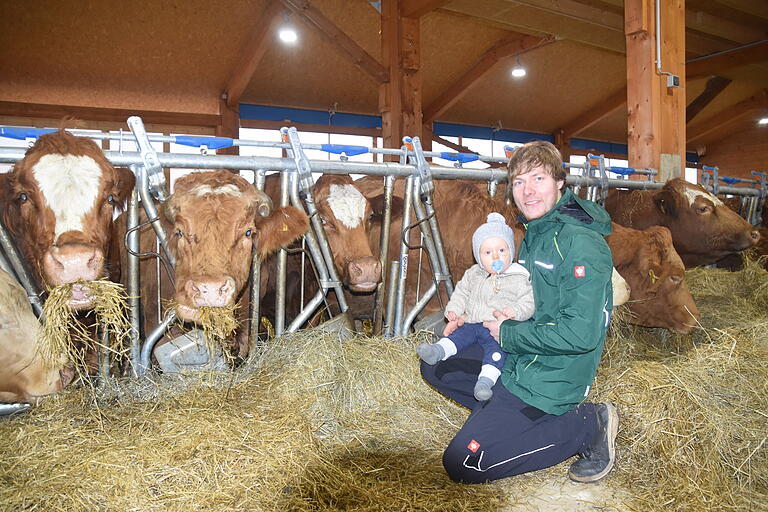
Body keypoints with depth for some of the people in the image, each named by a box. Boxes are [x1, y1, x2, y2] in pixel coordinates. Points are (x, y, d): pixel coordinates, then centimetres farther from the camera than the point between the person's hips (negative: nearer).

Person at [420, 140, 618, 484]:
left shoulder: (581, 243, -22)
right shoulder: (533, 233, 8)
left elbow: (581, 334, -28)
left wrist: (508, 335, -16)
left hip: (551, 377, -9)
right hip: (518, 358, 9)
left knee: (462, 465, -10)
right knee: (434, 367, 13)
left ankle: (586, 425, -2)